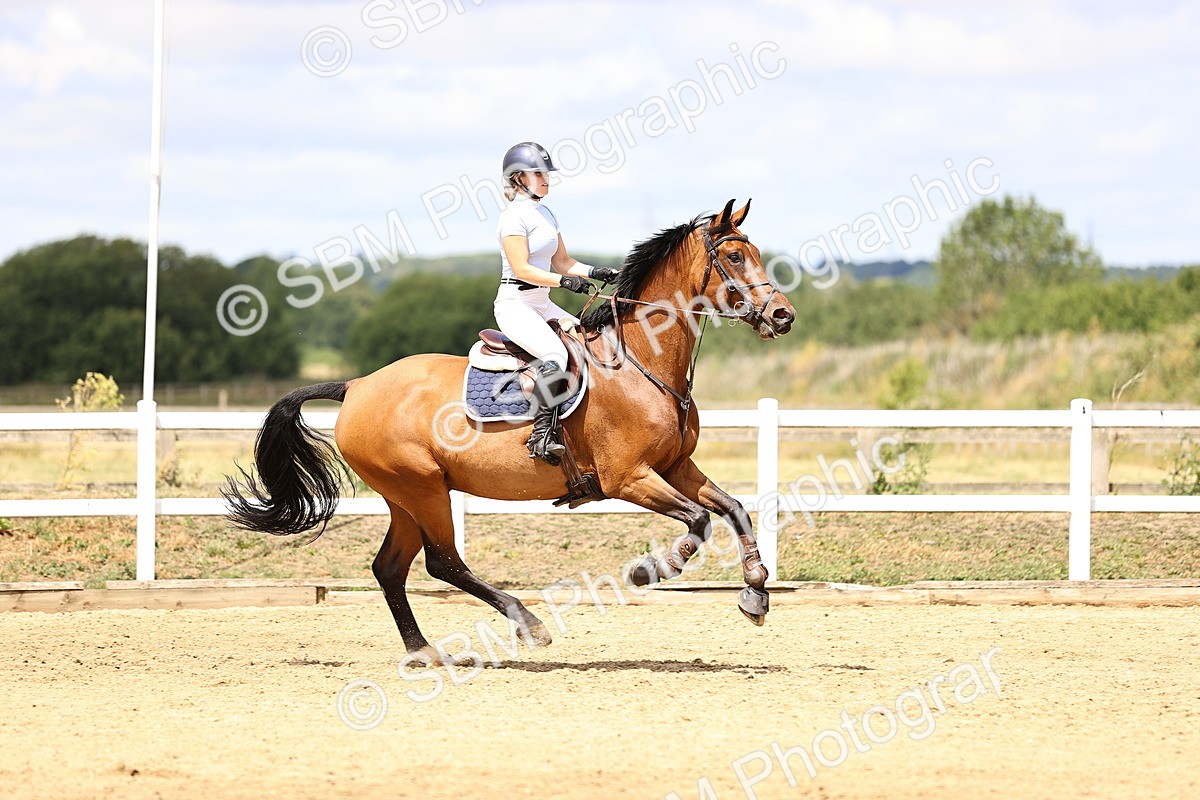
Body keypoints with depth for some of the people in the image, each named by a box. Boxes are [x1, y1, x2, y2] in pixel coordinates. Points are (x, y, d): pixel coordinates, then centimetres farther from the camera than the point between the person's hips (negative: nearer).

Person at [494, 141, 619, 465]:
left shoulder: (546, 215, 17)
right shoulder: (514, 216, -11)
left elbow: (561, 261, 19)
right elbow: (522, 268, -18)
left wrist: (594, 273, 2)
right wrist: (564, 281, -26)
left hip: (542, 305, 10)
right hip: (515, 304, -10)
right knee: (555, 354, -31)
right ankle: (542, 434, -34)